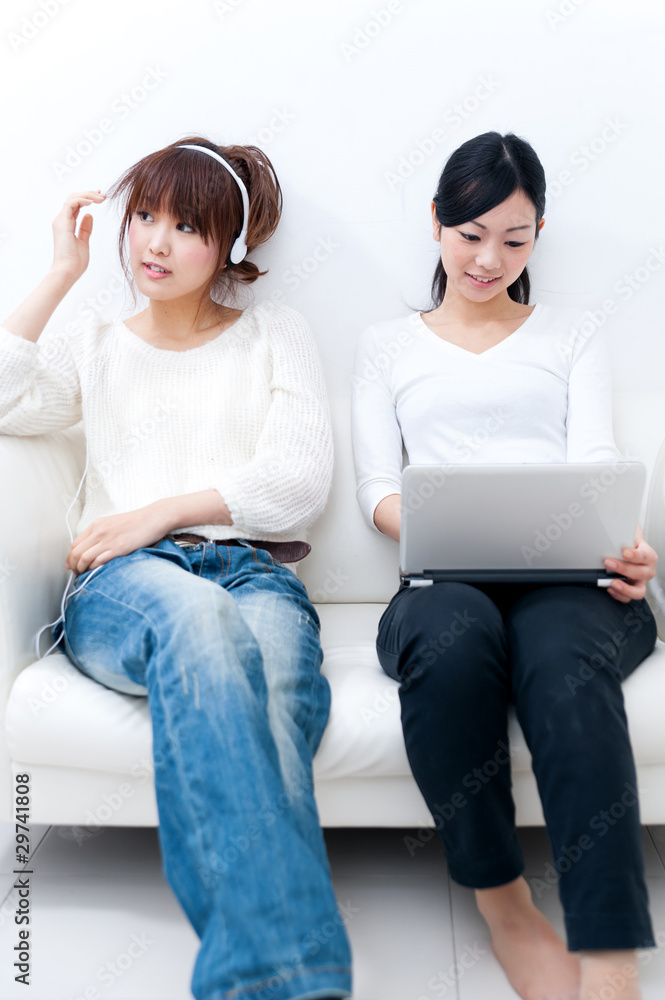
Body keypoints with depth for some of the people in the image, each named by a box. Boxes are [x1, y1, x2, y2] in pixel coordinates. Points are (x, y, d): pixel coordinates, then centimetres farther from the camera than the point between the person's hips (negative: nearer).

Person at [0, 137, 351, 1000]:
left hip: (254, 570, 1)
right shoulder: (94, 350, 27)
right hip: (122, 584, 0)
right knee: (197, 613, -40)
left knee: (273, 689, -38)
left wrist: (162, 512, -5)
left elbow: (300, 481, 6)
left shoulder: (275, 334, 22)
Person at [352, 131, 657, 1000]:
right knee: (452, 635, -37)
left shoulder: (569, 336, 25)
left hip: (572, 581, 1)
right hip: (446, 583, 0)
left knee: (563, 658, -36)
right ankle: (501, 901, -18)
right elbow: (378, 489, 12)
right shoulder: (389, 345, 25)